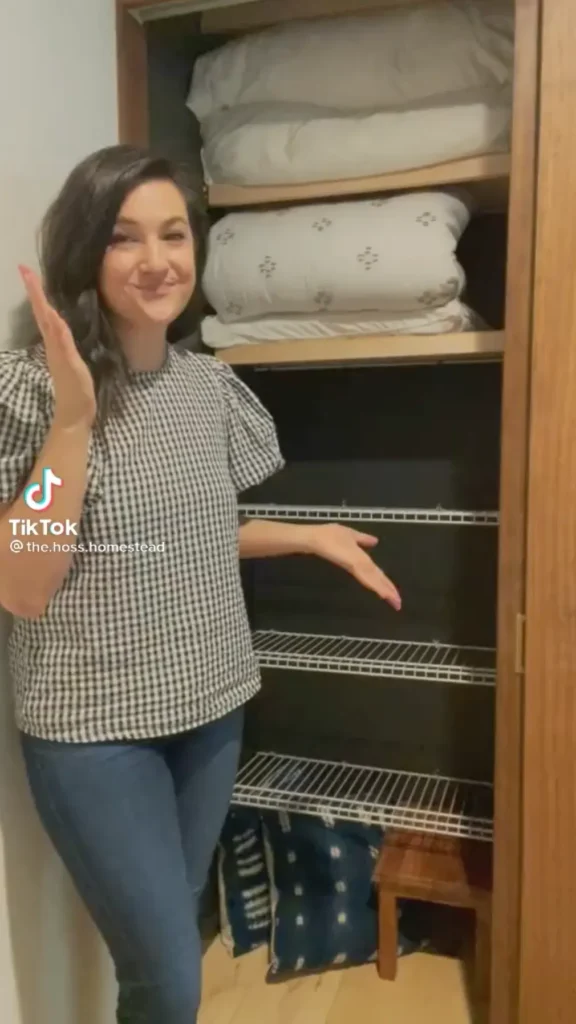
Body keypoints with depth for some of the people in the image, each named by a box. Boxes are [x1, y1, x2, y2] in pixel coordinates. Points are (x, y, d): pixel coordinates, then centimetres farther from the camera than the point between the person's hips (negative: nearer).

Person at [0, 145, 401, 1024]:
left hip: (211, 705, 5)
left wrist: (312, 537, 6)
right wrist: (74, 419, -26)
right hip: (94, 727, -5)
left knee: (168, 942, 22)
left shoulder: (211, 383, 1)